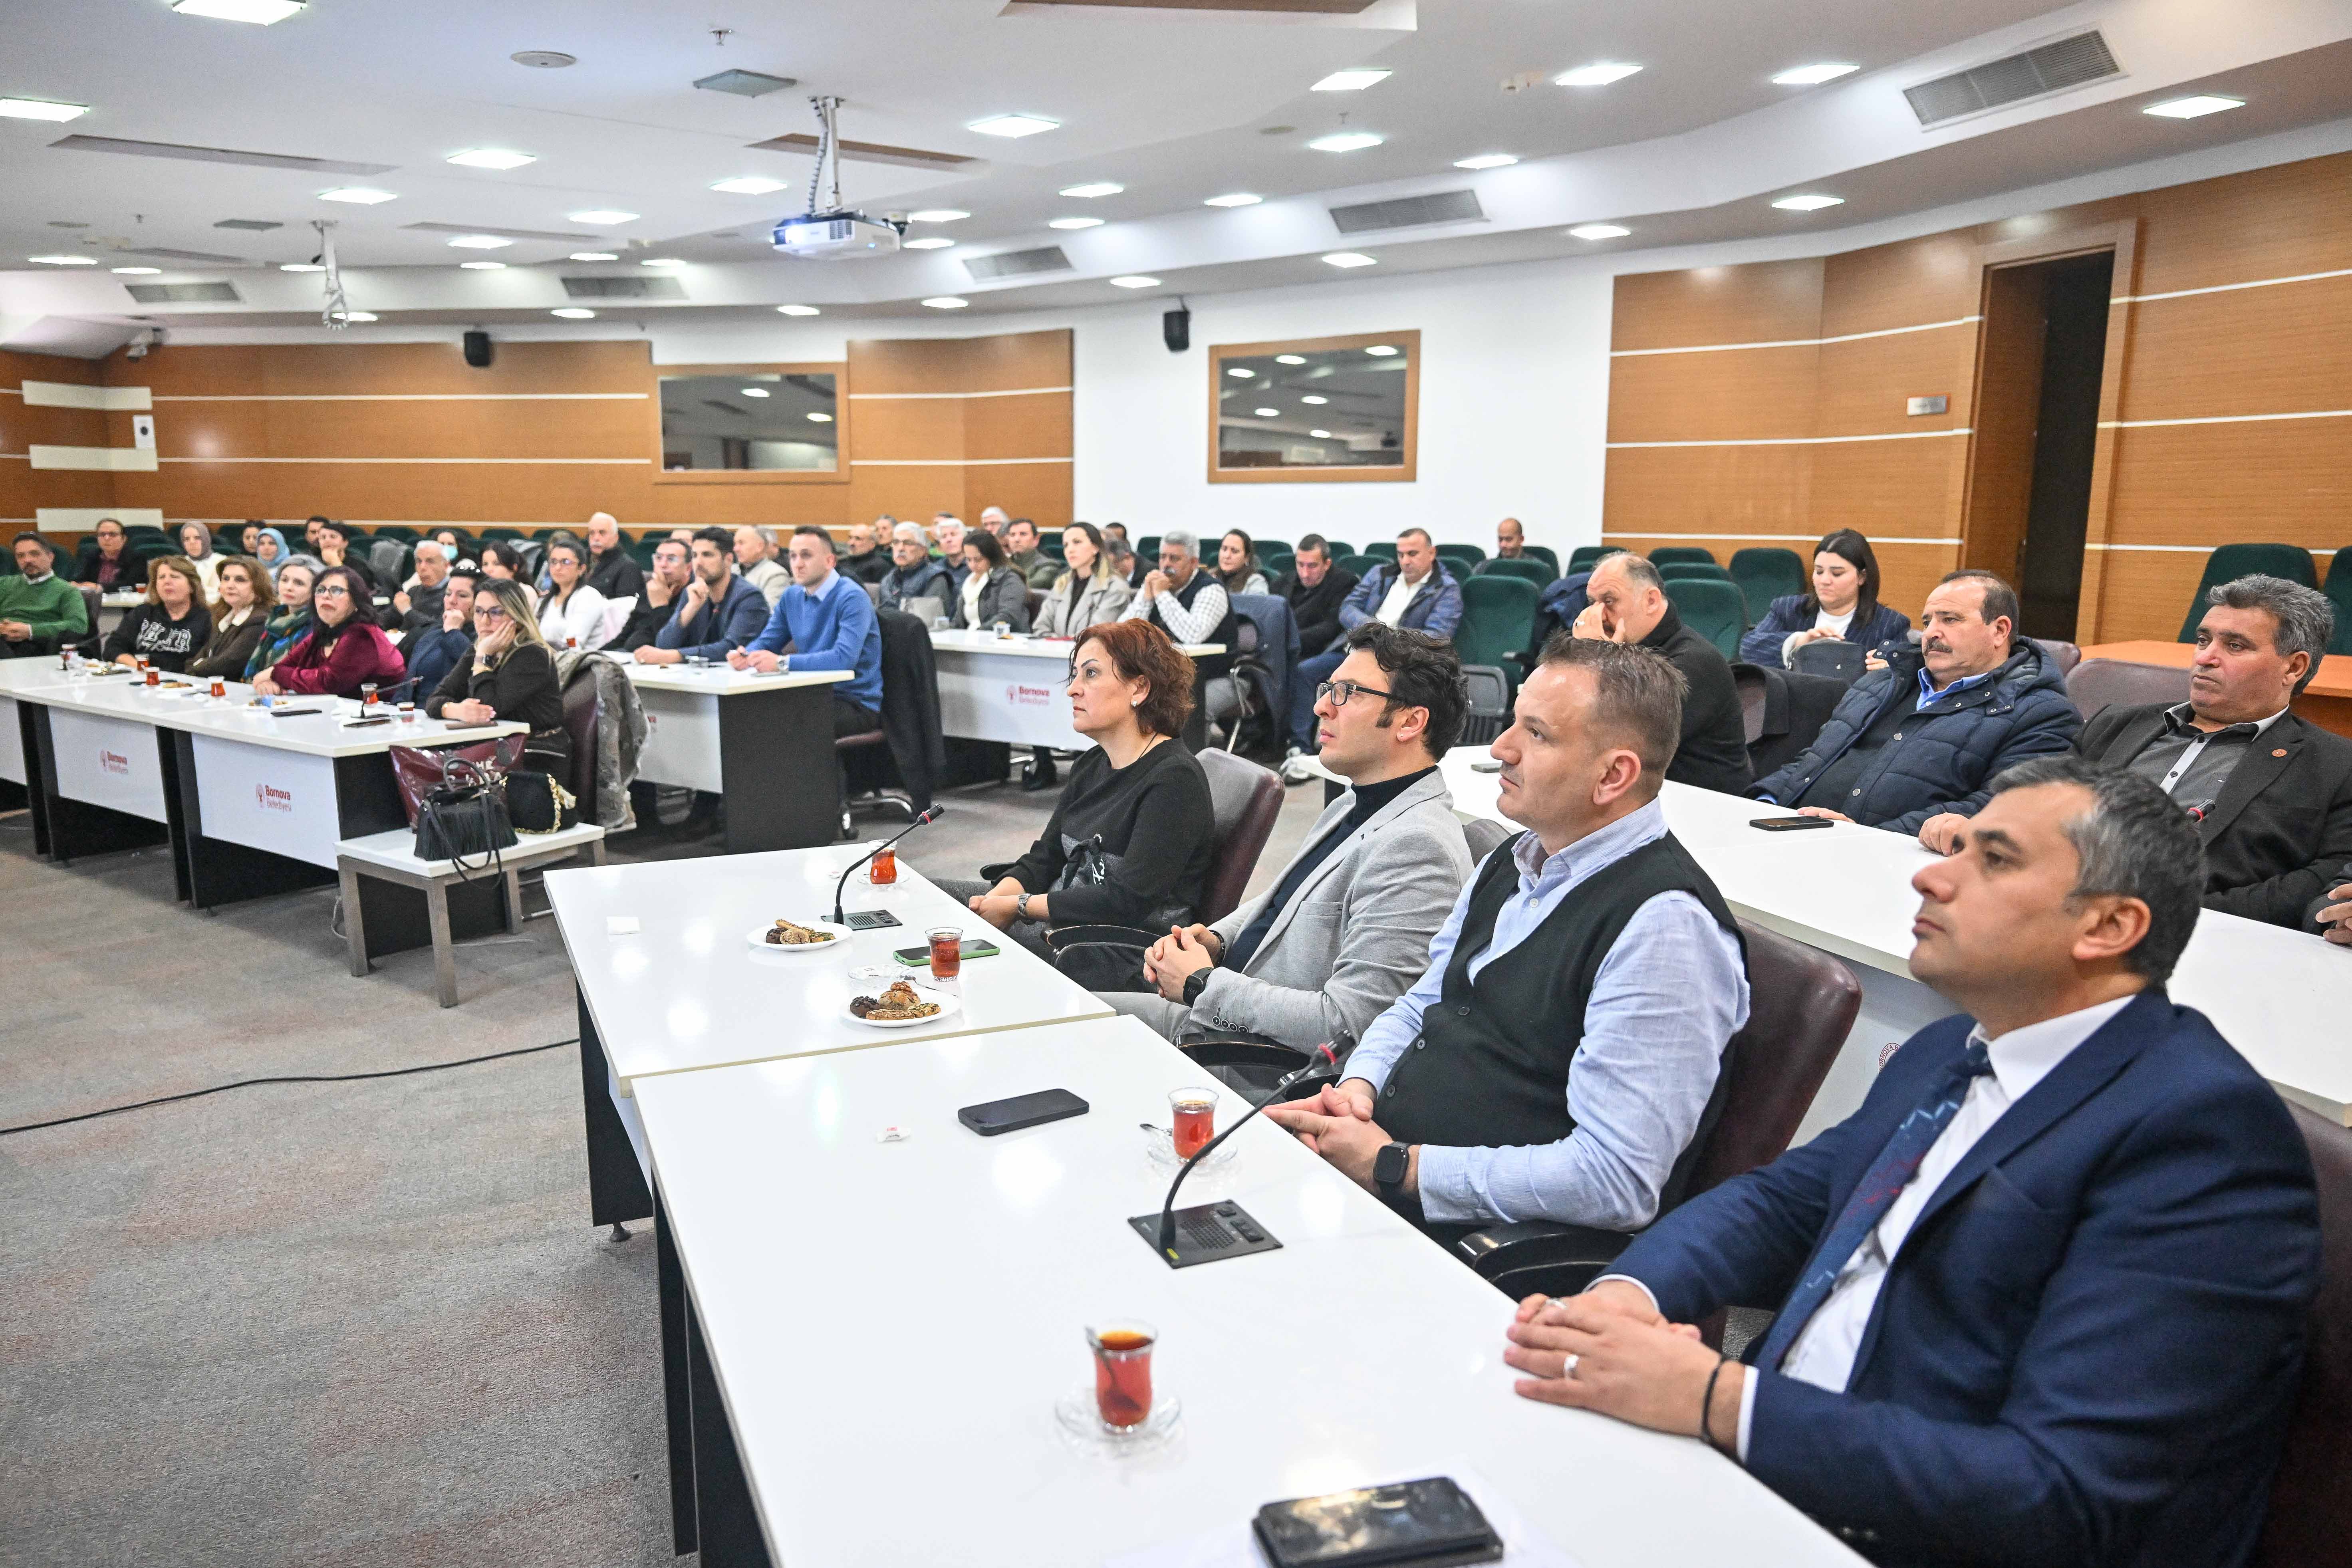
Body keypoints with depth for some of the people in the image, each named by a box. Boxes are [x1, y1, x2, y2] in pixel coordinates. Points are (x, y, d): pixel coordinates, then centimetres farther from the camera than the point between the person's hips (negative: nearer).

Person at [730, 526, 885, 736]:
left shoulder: (852, 598, -15)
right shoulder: (791, 596, 9)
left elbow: (845, 657, -29)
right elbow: (765, 642, 15)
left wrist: (782, 662, -31)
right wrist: (745, 656, -10)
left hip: (856, 703, -7)